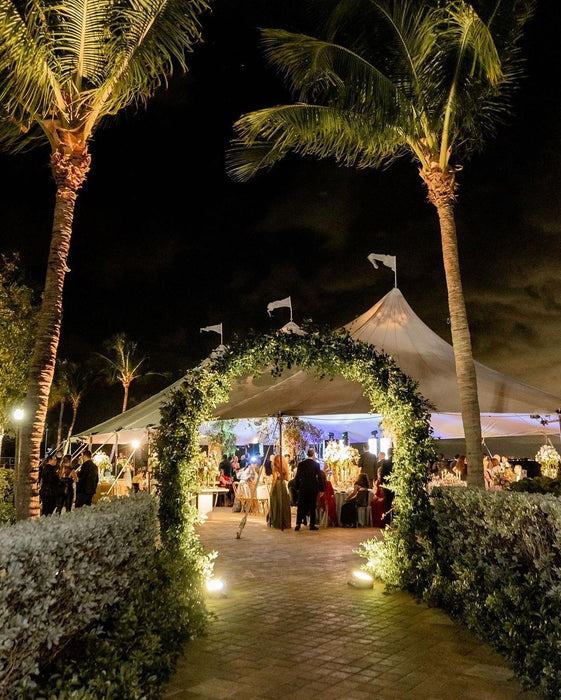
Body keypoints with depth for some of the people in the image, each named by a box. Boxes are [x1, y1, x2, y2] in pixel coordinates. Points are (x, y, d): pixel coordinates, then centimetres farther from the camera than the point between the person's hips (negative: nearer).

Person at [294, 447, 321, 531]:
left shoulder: (300, 464, -3)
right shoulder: (316, 464, -6)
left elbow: (297, 477, 0)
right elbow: (318, 478, -4)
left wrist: (297, 487, 9)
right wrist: (318, 489, 5)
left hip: (302, 488, 1)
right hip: (313, 489, -1)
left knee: (300, 507, 9)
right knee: (312, 507, 7)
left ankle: (298, 524, 4)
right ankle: (312, 525, 10)